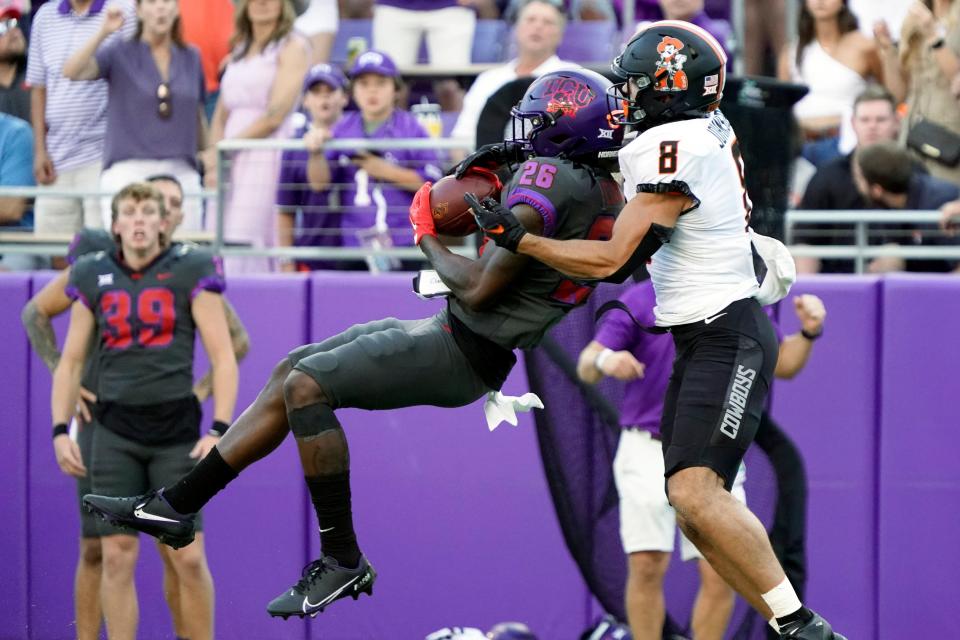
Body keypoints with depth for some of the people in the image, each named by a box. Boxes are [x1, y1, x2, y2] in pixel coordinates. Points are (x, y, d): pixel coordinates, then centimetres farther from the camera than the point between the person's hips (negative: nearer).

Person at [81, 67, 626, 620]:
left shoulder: (553, 184, -21)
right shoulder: (607, 192, 8)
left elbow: (479, 289, -24)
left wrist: (428, 239, -6)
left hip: (461, 356, -11)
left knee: (306, 386, -16)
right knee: (292, 371, 12)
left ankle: (343, 560, -11)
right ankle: (175, 505, 15)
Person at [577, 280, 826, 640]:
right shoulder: (639, 301, -2)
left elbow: (783, 364, 13)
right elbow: (586, 367, -5)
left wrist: (808, 332, -6)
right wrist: (604, 361, -28)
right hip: (648, 451, -2)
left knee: (720, 575, -6)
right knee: (647, 566, -11)